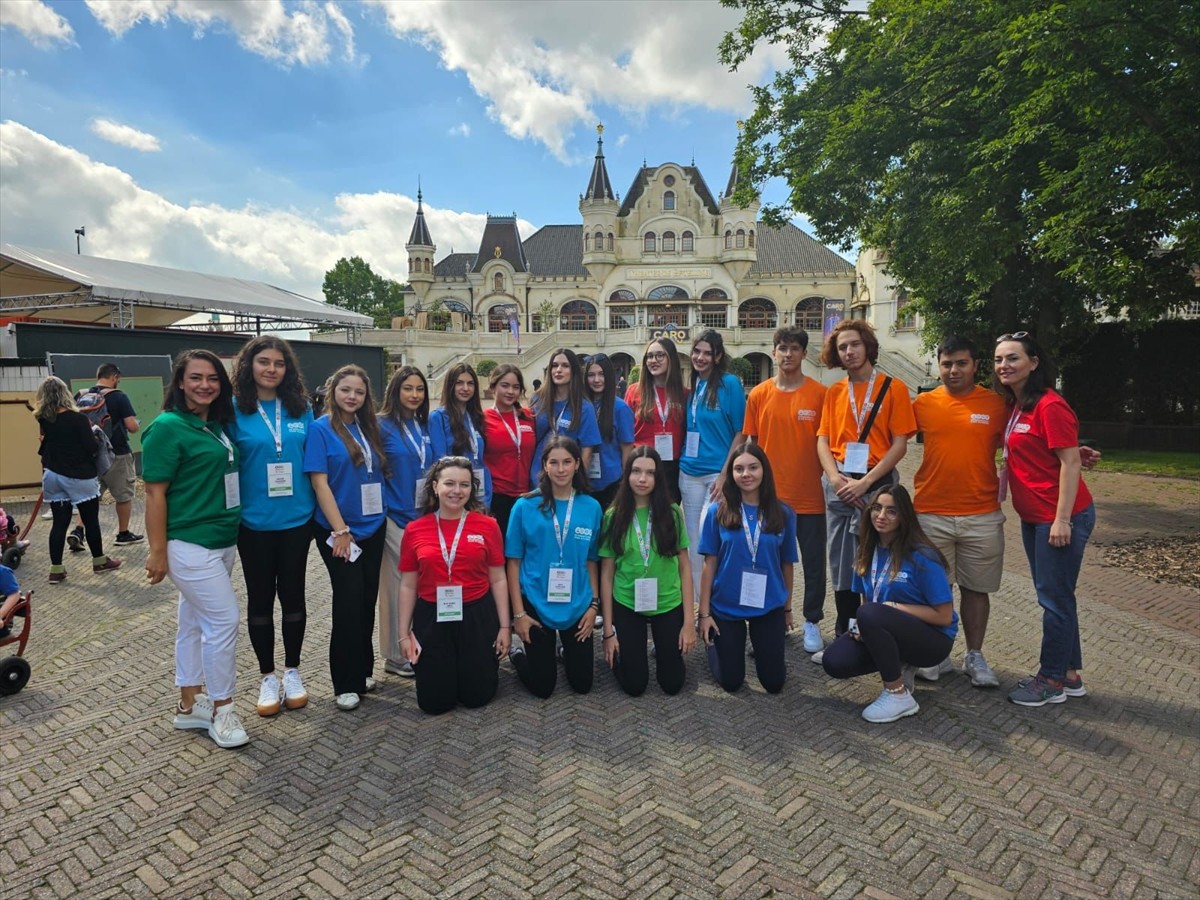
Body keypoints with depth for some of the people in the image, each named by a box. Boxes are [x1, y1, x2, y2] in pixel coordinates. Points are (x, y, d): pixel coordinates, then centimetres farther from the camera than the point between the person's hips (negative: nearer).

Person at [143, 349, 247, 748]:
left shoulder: (218, 424, 9)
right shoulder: (168, 427, -12)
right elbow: (154, 493, -14)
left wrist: (232, 533, 12)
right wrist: (157, 551, -15)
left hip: (223, 541, 8)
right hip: (190, 545, -8)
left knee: (195, 622, 15)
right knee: (225, 620, -6)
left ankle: (190, 704, 27)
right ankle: (221, 711, 9)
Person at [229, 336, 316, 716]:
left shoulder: (301, 408, 2)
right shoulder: (235, 410, -5)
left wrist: (318, 509, 5)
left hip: (296, 519, 2)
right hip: (254, 522, -2)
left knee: (293, 595, 12)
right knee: (260, 599, 11)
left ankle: (292, 672, 28)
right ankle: (267, 677, 26)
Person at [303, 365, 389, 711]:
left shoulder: (369, 428, 8)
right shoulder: (320, 429, -8)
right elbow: (319, 483, -13)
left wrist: (383, 515, 7)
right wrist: (340, 530, -16)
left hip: (372, 527, 5)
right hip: (338, 530, -5)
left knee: (367, 599, 11)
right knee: (349, 601, -5)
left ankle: (363, 670, 25)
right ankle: (346, 683, 7)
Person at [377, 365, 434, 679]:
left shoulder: (426, 426, 9)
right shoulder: (382, 426, -8)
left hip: (425, 516, 6)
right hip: (397, 518, -6)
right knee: (398, 586, 1)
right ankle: (395, 655, 14)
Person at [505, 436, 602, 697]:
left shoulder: (592, 507, -2)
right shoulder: (525, 507, -9)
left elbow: (591, 561, 5)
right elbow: (514, 562, -6)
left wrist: (594, 605, 1)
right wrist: (518, 613, -9)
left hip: (577, 606, 2)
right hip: (536, 605, -2)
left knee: (582, 685, 11)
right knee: (542, 688, 8)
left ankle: (565, 649, 41)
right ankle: (518, 650, 36)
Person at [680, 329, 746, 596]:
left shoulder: (730, 383, -7)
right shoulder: (691, 386, 9)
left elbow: (740, 432, -8)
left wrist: (725, 475, -13)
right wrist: (682, 461, 8)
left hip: (719, 472, -6)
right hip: (689, 473, 6)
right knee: (694, 541, 10)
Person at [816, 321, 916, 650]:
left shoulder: (894, 388, -1)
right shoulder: (834, 393, 10)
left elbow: (899, 444, -6)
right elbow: (822, 440, 8)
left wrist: (865, 482, -15)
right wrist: (835, 477, -9)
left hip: (876, 484, -4)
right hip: (838, 486, 4)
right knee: (841, 564, 10)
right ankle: (844, 636, 22)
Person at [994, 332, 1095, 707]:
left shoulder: (1050, 406, -16)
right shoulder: (1013, 407, 10)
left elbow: (1070, 462, -18)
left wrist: (1062, 519, -20)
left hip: (1060, 517, -9)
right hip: (1033, 517, 9)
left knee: (1055, 598, 2)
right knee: (1053, 596, 17)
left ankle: (1052, 680, 15)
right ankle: (1070, 674, 30)